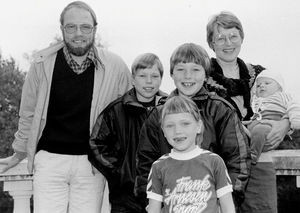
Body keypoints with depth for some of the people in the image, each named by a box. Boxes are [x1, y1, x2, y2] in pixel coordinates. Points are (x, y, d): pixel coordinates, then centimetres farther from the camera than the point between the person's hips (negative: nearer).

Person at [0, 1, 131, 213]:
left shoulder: (115, 67, -3)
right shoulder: (43, 63, -2)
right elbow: (28, 114, 10)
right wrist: (19, 154, 18)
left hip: (91, 163, 0)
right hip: (49, 159, 0)